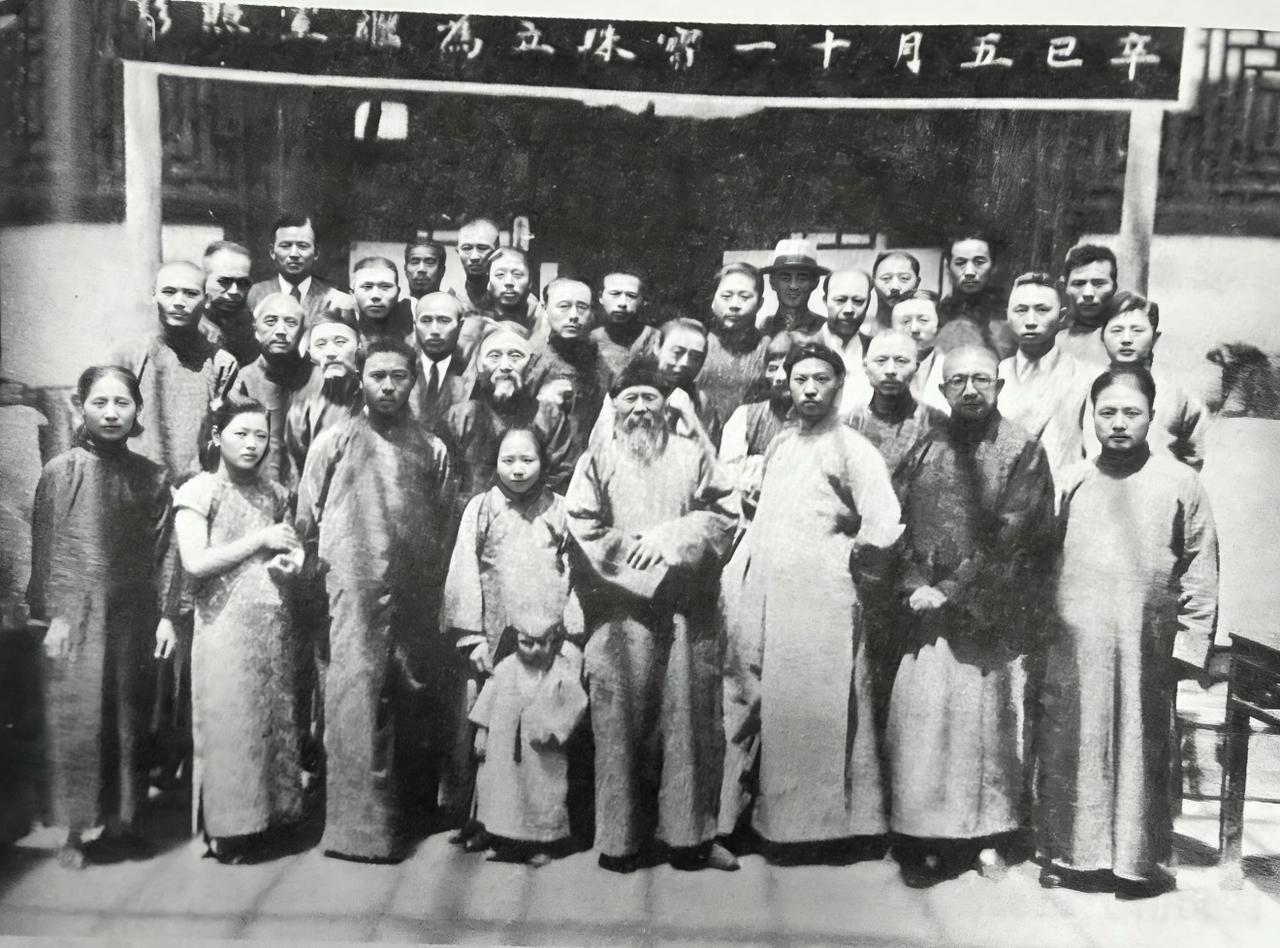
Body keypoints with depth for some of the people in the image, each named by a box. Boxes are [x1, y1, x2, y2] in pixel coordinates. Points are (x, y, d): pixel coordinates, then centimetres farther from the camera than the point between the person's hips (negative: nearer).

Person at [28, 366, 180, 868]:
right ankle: (74, 831, 15)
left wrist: (166, 615, 0)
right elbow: (44, 549, -3)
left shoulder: (152, 477, 4)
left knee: (127, 718, 9)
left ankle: (118, 822, 23)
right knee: (75, 720, 2)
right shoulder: (61, 470, -3)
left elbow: (164, 552, 4)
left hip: (133, 617, 3)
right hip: (76, 615, -3)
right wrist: (51, 615, -9)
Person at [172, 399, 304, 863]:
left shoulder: (275, 493, 11)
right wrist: (259, 540, -13)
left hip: (275, 625, 5)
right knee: (229, 720, -1)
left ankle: (266, 813, 21)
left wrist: (292, 559, -3)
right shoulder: (200, 490, -5)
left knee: (275, 716, 8)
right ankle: (226, 826, 12)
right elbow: (194, 563, -13)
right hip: (226, 624, -5)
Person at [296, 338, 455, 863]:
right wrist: (320, 567, 5)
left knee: (402, 696, 10)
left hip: (416, 594, 3)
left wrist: (435, 584, 11)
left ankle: (390, 812, 26)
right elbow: (306, 519, 9)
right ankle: (359, 825, -2)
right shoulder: (335, 440, 6)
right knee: (356, 692, -9)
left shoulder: (433, 449, 12)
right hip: (355, 587, -3)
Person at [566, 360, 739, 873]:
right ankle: (620, 835, 7)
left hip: (686, 608, 1)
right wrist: (636, 556, -9)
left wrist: (670, 538, -9)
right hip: (617, 609, -1)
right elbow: (583, 530, 0)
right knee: (620, 719, -1)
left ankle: (687, 831, 10)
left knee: (687, 714, 1)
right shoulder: (597, 459, 10)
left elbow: (723, 514, 4)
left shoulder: (693, 456, 14)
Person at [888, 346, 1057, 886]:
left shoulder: (1022, 452, -1)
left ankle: (989, 835, 21)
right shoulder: (925, 451, 9)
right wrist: (914, 585, -9)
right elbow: (899, 522, 5)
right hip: (930, 609, 2)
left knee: (991, 719, 5)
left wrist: (951, 589, -13)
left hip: (996, 613, -2)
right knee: (922, 717, -2)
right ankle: (924, 840, 9)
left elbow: (1009, 536, -9)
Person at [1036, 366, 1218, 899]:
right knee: (1068, 751, 6)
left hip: (1145, 651, -2)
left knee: (1141, 750, 6)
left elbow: (1200, 570, 1)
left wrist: (1190, 641, -4)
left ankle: (1139, 860, 21)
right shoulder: (1071, 482, 6)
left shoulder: (1179, 483, 0)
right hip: (1073, 649, 2)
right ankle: (1069, 855, 20)